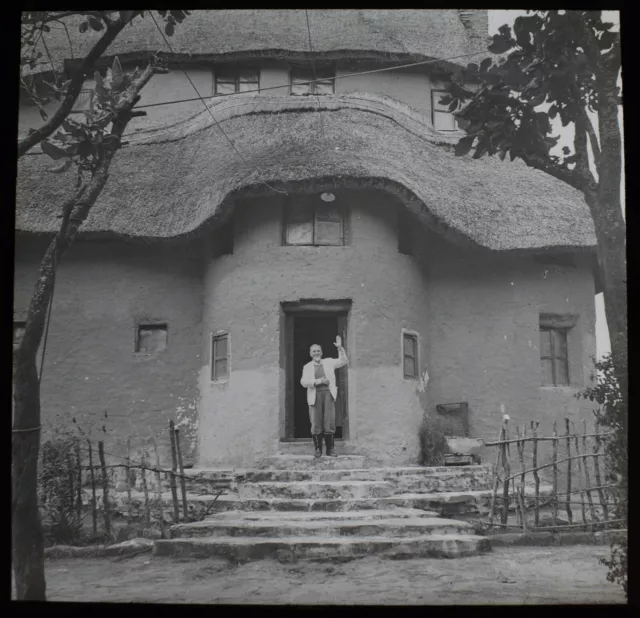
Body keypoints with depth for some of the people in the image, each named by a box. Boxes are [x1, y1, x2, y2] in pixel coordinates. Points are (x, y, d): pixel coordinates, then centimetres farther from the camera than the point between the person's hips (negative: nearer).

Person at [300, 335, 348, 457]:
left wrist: (340, 348, -2)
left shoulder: (329, 362, 18)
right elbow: (304, 382, 2)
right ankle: (318, 448, 6)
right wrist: (318, 381, -9)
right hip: (315, 395, 0)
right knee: (316, 423, -3)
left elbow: (343, 361, 10)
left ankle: (330, 449, 0)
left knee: (330, 422, -5)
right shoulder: (307, 367, 15)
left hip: (328, 393, 0)